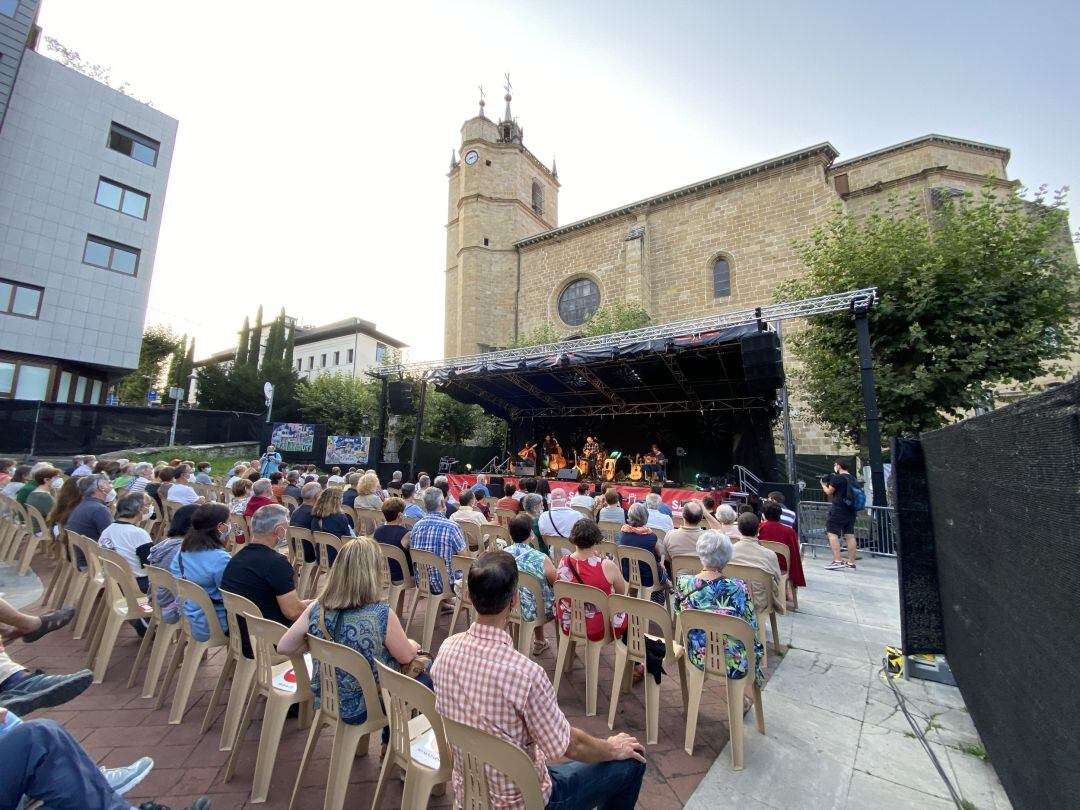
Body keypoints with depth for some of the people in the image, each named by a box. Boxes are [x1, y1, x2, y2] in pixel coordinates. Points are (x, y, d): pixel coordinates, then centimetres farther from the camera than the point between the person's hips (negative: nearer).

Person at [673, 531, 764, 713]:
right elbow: (752, 628, -12)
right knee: (756, 645, 31)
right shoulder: (738, 588, -26)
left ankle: (744, 697, 48)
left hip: (697, 657, 3)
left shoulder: (683, 583, -17)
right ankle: (747, 696, 44)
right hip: (732, 663, -3)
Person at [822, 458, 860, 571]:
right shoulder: (853, 478, 13)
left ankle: (837, 561, -10)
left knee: (832, 533, -4)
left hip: (839, 509, -8)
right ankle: (851, 563, 12)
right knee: (850, 535, 8)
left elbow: (829, 492, -3)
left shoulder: (837, 478, -10)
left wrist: (823, 485, 14)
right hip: (851, 510, 8)